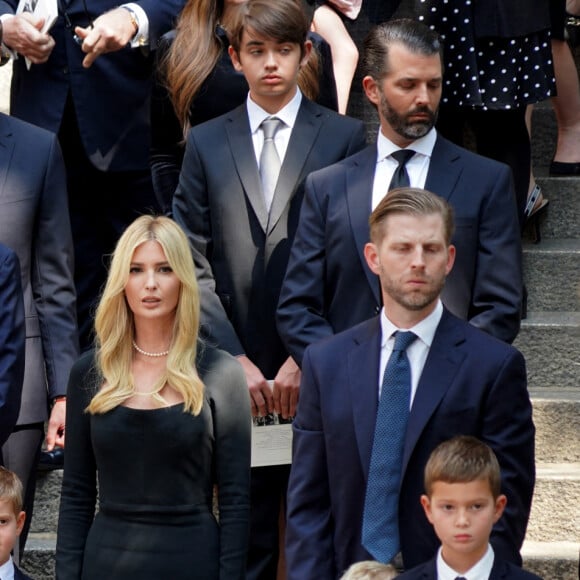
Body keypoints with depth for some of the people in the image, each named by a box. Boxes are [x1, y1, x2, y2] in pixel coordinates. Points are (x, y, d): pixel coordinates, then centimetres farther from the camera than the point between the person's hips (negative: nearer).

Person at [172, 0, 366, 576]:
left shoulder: (344, 136, 4)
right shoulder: (206, 143, 10)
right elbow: (194, 266, 5)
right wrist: (235, 359, -5)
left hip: (319, 372, -1)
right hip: (238, 373, 2)